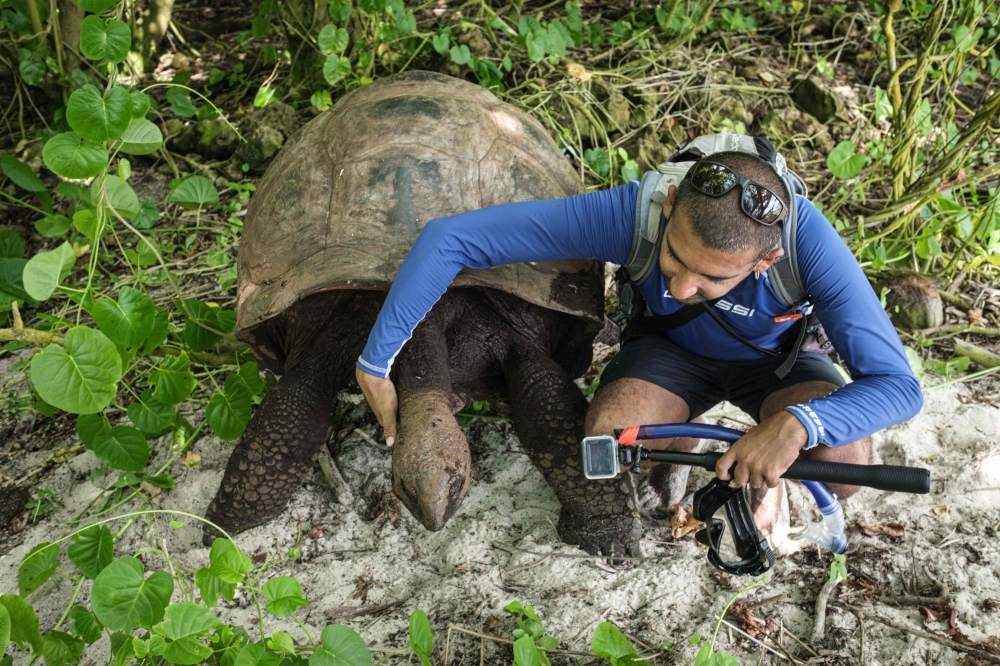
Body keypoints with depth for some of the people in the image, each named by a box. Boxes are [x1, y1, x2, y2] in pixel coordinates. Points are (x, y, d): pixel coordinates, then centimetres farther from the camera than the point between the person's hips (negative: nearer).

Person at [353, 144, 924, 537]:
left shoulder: (808, 241, -39)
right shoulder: (631, 212, -39)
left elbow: (899, 387, -34)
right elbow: (448, 239, -37)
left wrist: (795, 425, -55)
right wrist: (375, 365, -33)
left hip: (775, 357, 0)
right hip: (675, 349, 1)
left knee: (844, 462, -29)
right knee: (608, 440, -30)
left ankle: (767, 470, 7)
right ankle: (682, 438, 7)